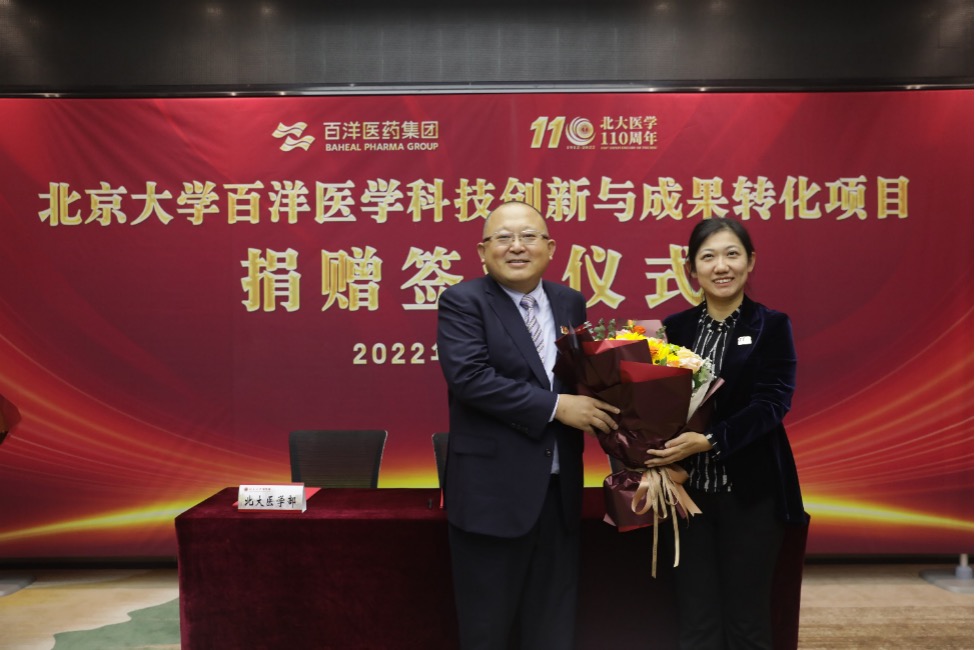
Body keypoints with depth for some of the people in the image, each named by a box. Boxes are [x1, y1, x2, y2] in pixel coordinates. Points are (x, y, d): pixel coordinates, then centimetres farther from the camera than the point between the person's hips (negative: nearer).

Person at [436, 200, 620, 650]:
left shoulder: (571, 303, 9)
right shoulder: (463, 302, -8)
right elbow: (468, 375, -21)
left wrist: (601, 414, -7)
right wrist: (556, 406, -21)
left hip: (559, 491, 5)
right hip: (492, 492, -5)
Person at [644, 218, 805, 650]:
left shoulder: (771, 326, -1)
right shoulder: (676, 327, 7)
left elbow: (772, 403, -13)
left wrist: (708, 441, -25)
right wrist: (658, 446, -16)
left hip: (750, 493, -2)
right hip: (687, 491, 3)